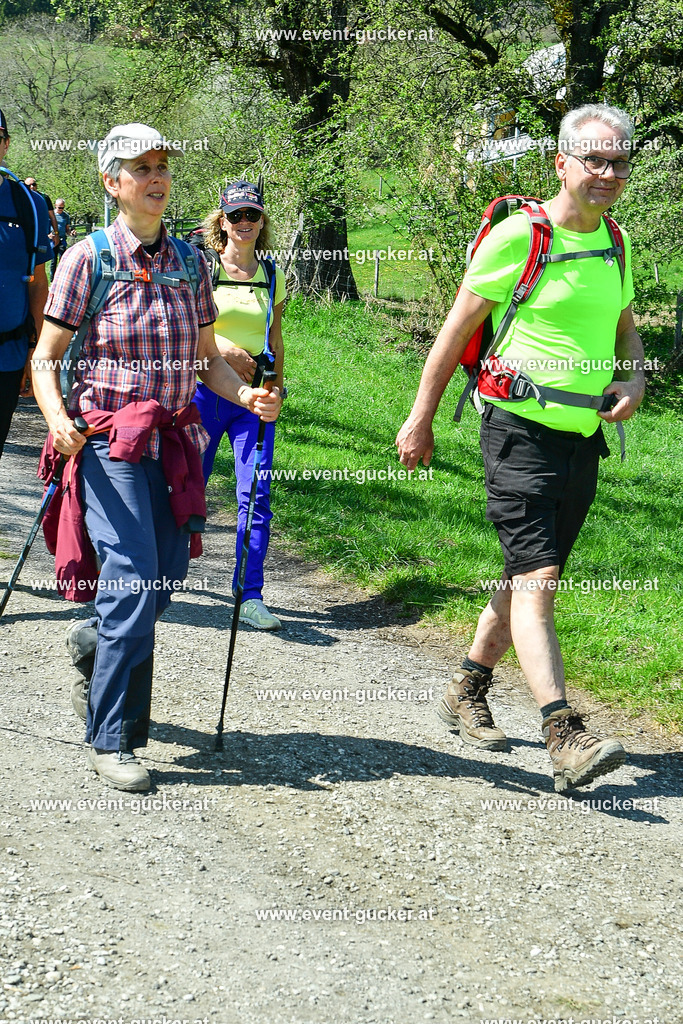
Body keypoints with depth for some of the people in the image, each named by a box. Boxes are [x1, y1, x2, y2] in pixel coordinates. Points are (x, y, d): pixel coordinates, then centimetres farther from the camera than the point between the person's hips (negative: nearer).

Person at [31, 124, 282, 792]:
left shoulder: (187, 264, 11)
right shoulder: (87, 259, -3)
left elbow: (208, 360, 17)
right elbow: (45, 359, -2)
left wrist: (245, 395, -3)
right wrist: (57, 420, -20)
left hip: (172, 437, 6)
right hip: (109, 441, -6)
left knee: (166, 576, 9)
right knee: (135, 578, -15)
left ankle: (92, 639, 42)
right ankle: (110, 739, -7)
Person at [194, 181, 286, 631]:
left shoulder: (272, 277, 11)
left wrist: (275, 389, 15)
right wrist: (225, 349, -17)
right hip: (207, 387, -2)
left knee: (257, 493, -6)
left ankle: (251, 596, -3)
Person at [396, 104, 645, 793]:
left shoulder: (614, 242, 10)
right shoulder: (517, 236, -11)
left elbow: (625, 327, 25)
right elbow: (457, 329, -4)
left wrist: (634, 377, 3)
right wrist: (420, 419, -2)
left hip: (583, 433, 7)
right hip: (521, 429, -7)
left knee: (528, 575, 15)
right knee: (536, 578, -15)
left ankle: (467, 694, 32)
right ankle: (565, 738, -23)